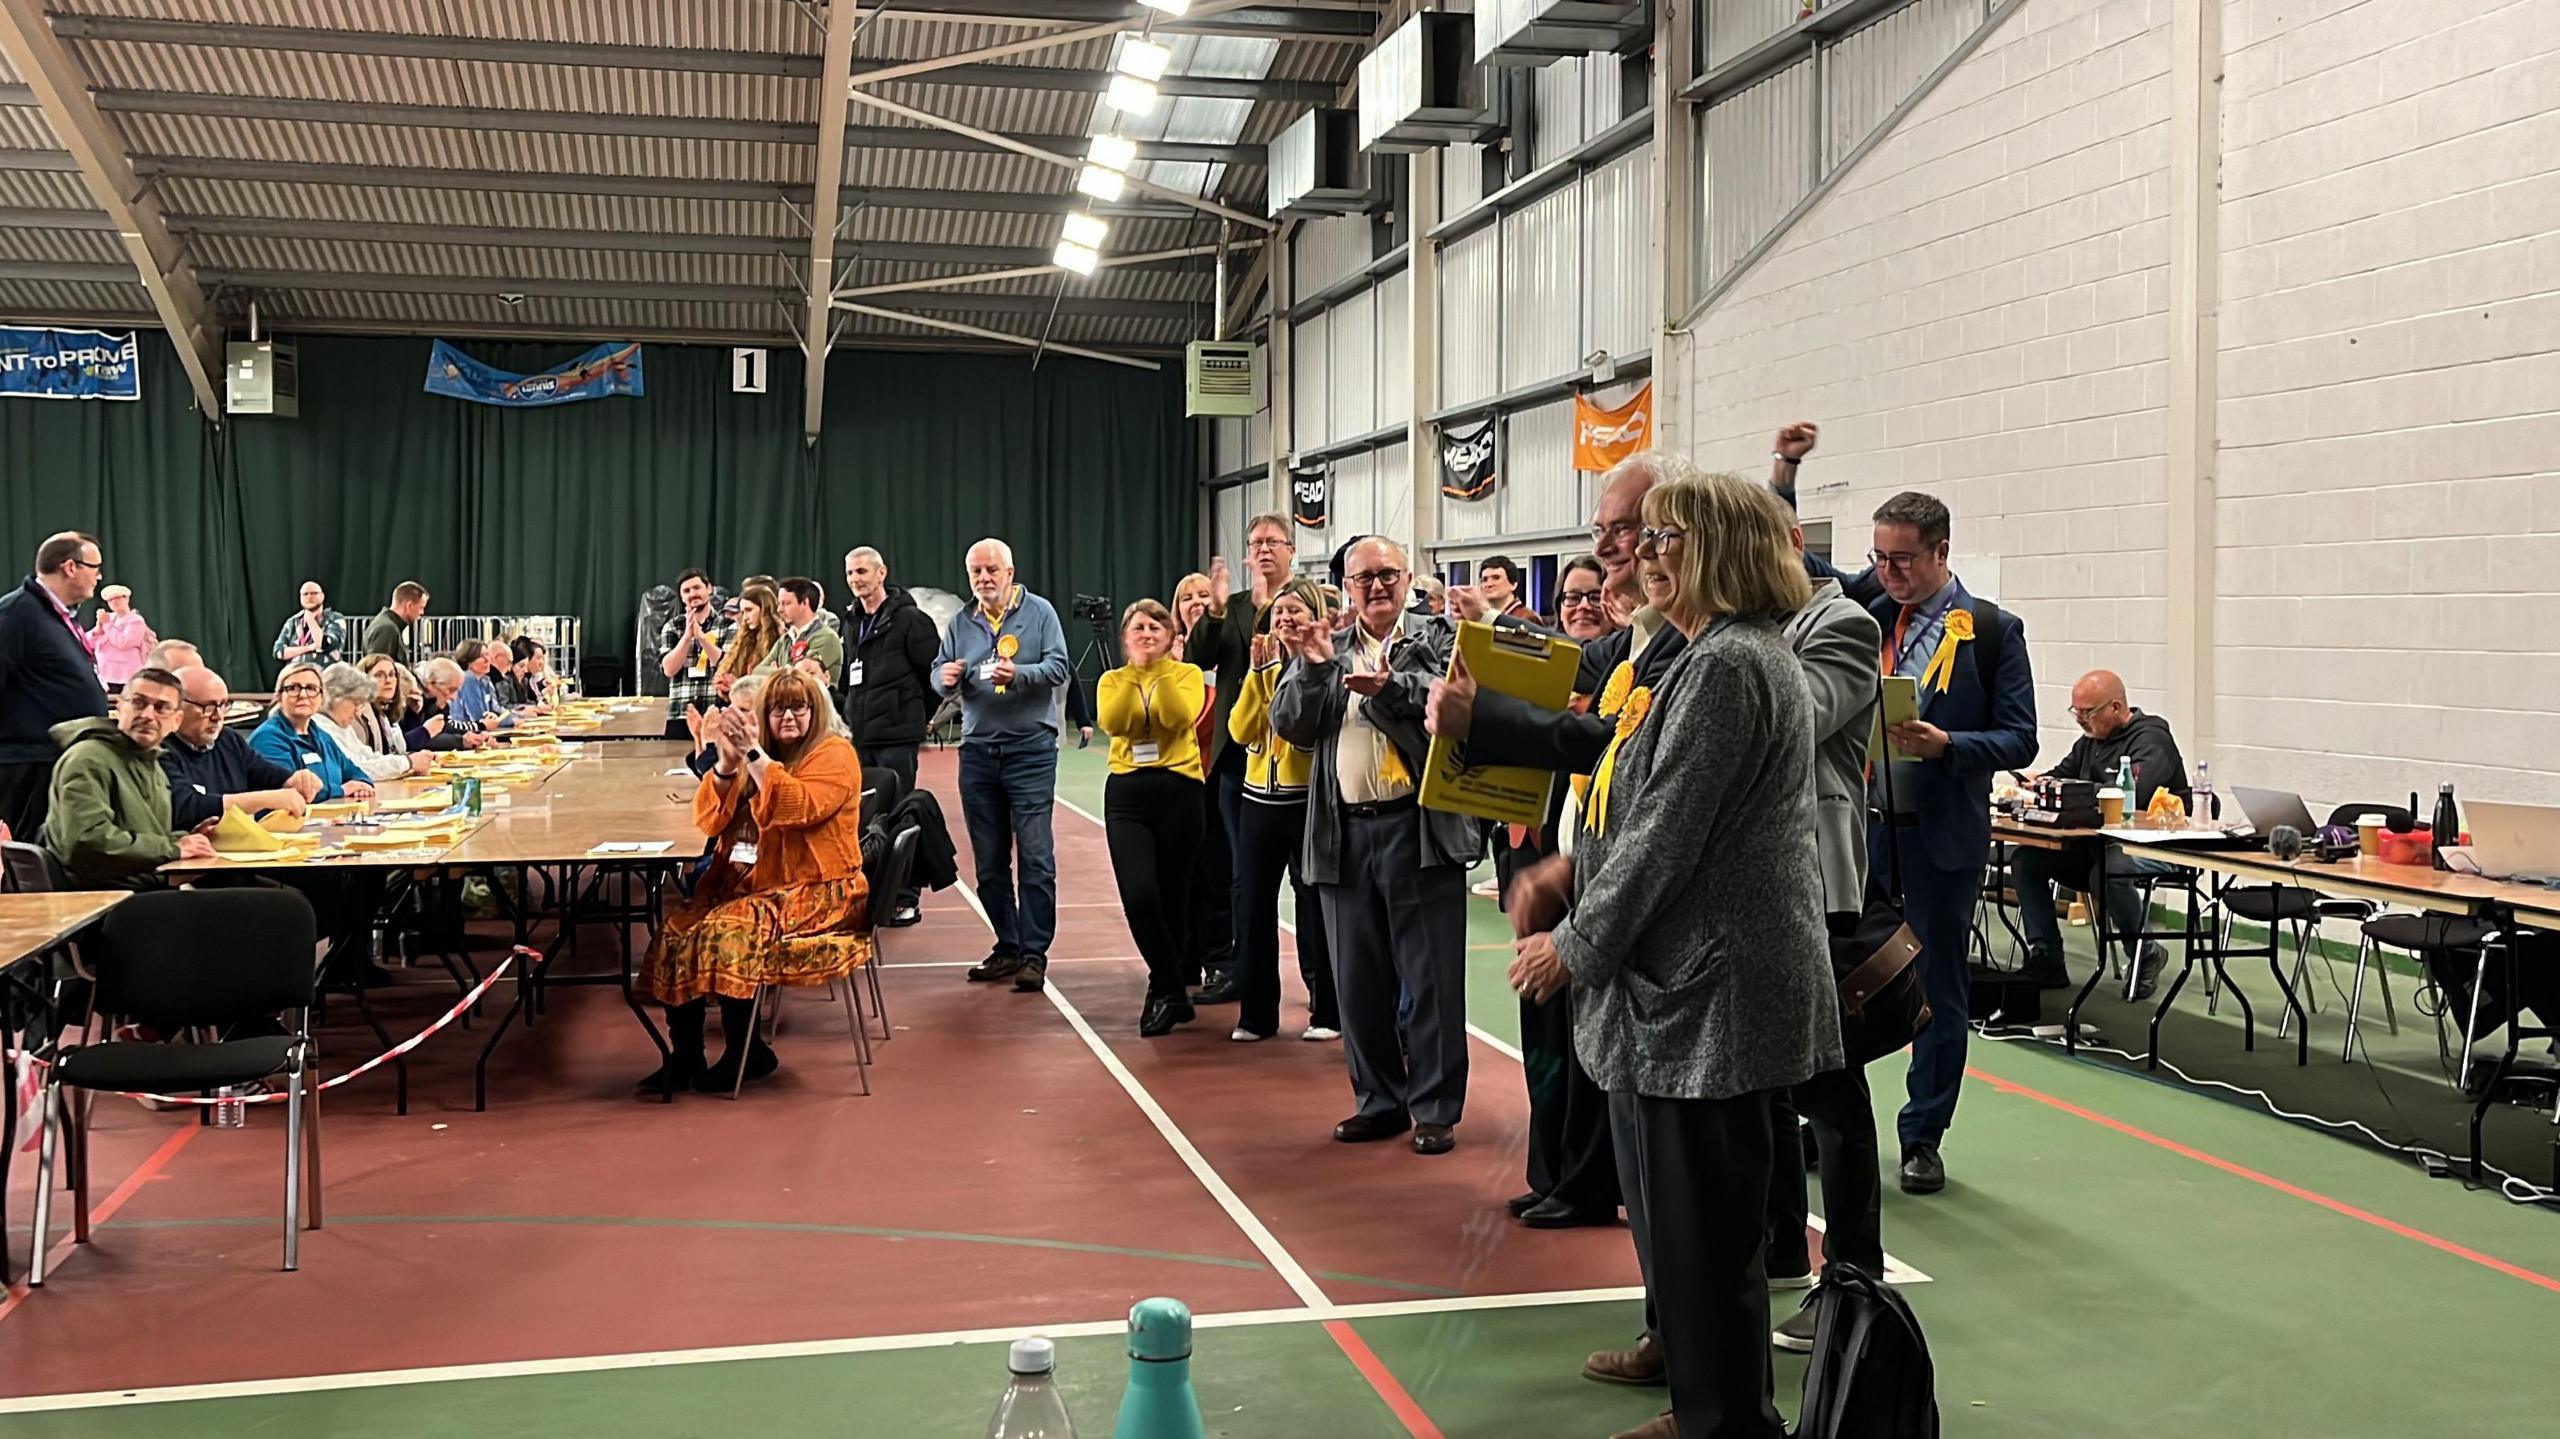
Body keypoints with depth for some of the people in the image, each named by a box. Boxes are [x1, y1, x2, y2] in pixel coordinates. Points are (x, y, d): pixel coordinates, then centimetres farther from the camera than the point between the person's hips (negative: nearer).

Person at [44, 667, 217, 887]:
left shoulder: (153, 766, 22)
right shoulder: (88, 759, -8)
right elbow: (87, 840, -21)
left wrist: (185, 840, 7)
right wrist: (172, 849, -15)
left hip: (152, 890, 9)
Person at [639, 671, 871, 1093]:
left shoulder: (835, 755, -4)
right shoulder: (753, 757, 14)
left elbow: (799, 808, -22)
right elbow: (708, 820, 5)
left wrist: (754, 754, -23)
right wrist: (727, 761, -10)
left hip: (818, 891, -6)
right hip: (754, 882, 7)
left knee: (729, 932, -28)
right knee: (677, 930, -16)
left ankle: (747, 1052, -12)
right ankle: (683, 1056, -9)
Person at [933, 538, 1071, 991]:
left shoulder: (1039, 612, 1)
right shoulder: (961, 623, 12)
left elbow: (1060, 667, -8)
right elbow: (938, 673, 10)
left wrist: (1019, 674, -25)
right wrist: (946, 678, -13)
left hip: (1030, 747, -4)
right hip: (977, 750, 5)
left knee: (1035, 856, -7)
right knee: (989, 860, 9)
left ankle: (1034, 954, -4)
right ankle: (1007, 948, 19)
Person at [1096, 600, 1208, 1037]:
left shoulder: (1187, 674, 5)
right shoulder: (1113, 680, 10)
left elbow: (1180, 717, -16)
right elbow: (1112, 723, -11)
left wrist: (1160, 668, -16)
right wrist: (1135, 670, -14)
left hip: (1178, 791, -1)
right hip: (1126, 793, 1)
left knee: (1172, 898, 4)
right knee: (1139, 895, -15)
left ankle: (1164, 991, 24)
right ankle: (1171, 992, -1)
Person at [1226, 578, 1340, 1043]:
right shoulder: (1264, 666, 11)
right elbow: (1241, 731, -2)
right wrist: (1257, 671, -9)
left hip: (1309, 798, -5)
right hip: (1260, 797, 5)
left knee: (1314, 904, 1)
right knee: (1252, 904, 5)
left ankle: (1326, 1011, 12)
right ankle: (1257, 1012, 14)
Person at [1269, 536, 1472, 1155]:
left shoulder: (1434, 637, 4)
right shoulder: (1326, 648, 14)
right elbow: (1291, 725, 4)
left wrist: (1389, 687, -24)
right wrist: (1313, 668, -10)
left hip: (1420, 826, -4)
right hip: (1344, 833, 4)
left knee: (1431, 977, 0)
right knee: (1358, 981, 10)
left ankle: (1436, 1108, 9)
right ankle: (1380, 1100, 23)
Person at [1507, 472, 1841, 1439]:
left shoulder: (1725, 666, -18)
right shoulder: (1742, 653, 16)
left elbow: (1670, 833, -21)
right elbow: (1658, 806, 21)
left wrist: (1576, 945, -12)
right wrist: (1572, 868, 9)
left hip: (1706, 990, -11)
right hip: (1699, 979, 11)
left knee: (1696, 1226, -1)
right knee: (1696, 1218, 19)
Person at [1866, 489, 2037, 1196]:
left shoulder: (1993, 630, -2)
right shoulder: (1866, 617, 8)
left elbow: (2019, 740, -6)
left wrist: (1945, 745, -21)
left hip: (1942, 836, -3)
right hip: (1860, 823, 3)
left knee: (1939, 989, 7)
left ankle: (1924, 1138, 18)